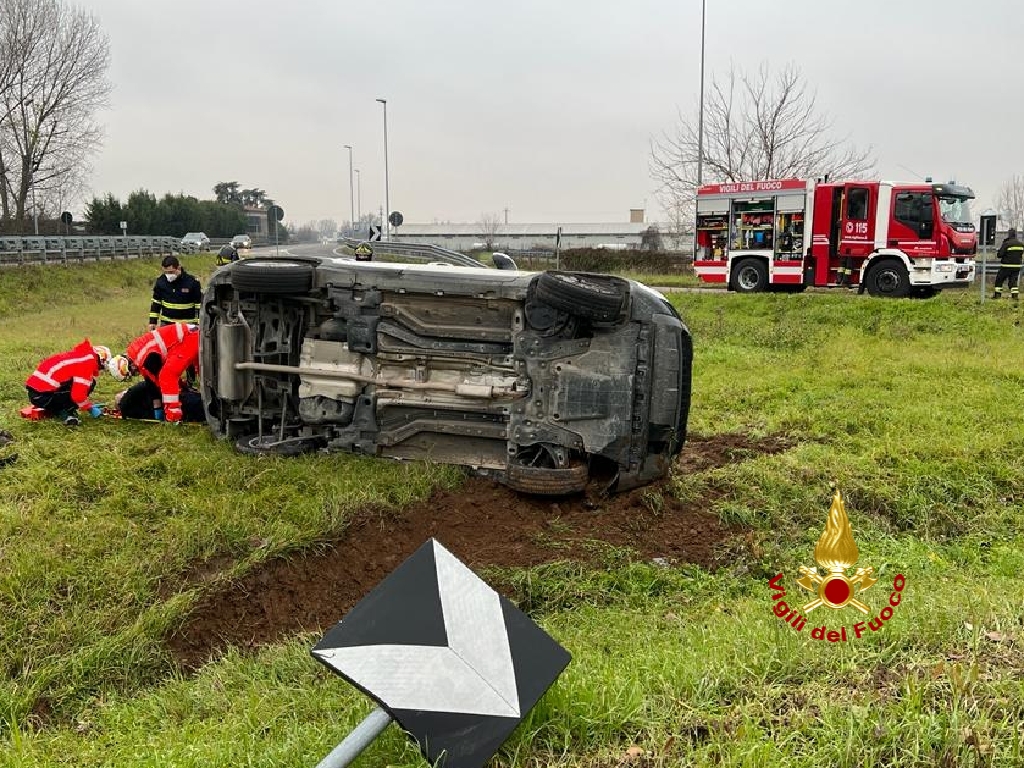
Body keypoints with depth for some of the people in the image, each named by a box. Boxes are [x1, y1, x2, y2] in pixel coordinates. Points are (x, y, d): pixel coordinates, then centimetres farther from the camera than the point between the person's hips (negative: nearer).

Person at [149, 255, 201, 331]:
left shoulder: (192, 282, -11)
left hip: (186, 325, -3)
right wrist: (153, 322, 7)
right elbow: (155, 302, 10)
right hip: (166, 323, 3)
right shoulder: (161, 281, -1)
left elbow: (199, 304, -6)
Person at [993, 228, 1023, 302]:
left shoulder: (1006, 244, -15)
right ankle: (1015, 296, -1)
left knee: (999, 279, 10)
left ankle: (997, 295, 13)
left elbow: (999, 254, -14)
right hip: (1017, 266, 5)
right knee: (1013, 281, 8)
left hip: (1007, 266, -5)